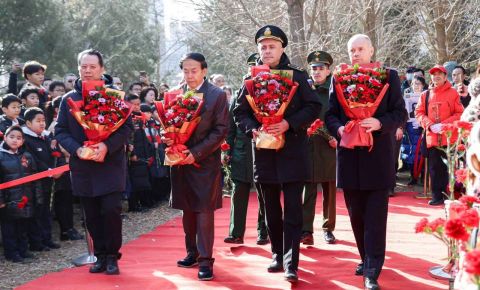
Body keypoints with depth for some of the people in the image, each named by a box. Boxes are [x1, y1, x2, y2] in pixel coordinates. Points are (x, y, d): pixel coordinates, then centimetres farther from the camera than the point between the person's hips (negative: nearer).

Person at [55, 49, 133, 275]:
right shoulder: (69, 99, 8)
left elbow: (127, 126, -5)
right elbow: (60, 131, 6)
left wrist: (107, 146, -20)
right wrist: (76, 149, -12)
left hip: (111, 164, -3)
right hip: (82, 166, 3)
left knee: (111, 210, -9)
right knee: (92, 215, 7)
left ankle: (112, 257, 5)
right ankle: (100, 256, 19)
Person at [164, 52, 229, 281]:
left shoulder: (217, 95, -4)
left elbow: (221, 129, -8)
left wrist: (196, 153, -16)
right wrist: (167, 138, -10)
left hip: (205, 162, -4)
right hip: (180, 160, 4)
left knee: (204, 211, -6)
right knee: (187, 210, 12)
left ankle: (205, 260, -1)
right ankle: (192, 253, 24)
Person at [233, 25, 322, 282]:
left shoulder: (297, 75, -1)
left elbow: (314, 106, -4)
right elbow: (240, 112, 10)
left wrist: (289, 124, -17)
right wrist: (252, 129, -10)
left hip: (292, 150, -3)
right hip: (264, 151, 3)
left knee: (292, 209, -5)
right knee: (271, 209, 12)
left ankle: (291, 263, -4)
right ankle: (277, 255, 24)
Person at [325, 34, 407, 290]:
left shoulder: (389, 76, 2)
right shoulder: (338, 78, 8)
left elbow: (400, 113, -1)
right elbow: (330, 114, 8)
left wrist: (380, 123, -20)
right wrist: (339, 129, -13)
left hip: (378, 156, -3)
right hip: (350, 156, 3)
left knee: (375, 216, -4)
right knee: (356, 214, 11)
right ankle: (367, 259, 27)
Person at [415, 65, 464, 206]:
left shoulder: (453, 93, 1)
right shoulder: (425, 95, 9)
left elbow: (460, 114, -2)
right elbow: (419, 113, 9)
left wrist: (444, 124, -12)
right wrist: (430, 125, -8)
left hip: (449, 137, -2)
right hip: (432, 137, 3)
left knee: (449, 166, 0)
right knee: (434, 167, 4)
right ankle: (437, 196, 11)